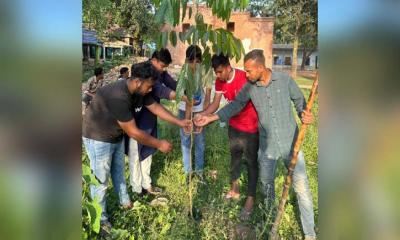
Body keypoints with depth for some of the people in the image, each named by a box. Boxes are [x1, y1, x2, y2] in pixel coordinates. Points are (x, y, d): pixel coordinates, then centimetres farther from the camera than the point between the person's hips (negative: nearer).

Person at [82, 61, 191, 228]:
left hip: (115, 136, 9)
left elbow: (156, 108, 1)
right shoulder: (118, 97, -37)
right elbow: (133, 132, -32)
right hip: (98, 138, -8)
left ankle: (125, 202, 43)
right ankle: (100, 218, 23)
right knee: (100, 180, 4)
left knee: (119, 172, 23)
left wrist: (180, 122, -3)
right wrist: (159, 144, -22)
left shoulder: (139, 91, -10)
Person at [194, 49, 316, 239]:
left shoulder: (284, 79, -8)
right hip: (267, 147, 3)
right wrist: (210, 118, -3)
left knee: (302, 188, 2)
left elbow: (299, 100, 3)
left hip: (291, 143, -2)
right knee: (266, 185, 18)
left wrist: (304, 115, -17)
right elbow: (235, 105, 3)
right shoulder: (249, 87, -3)